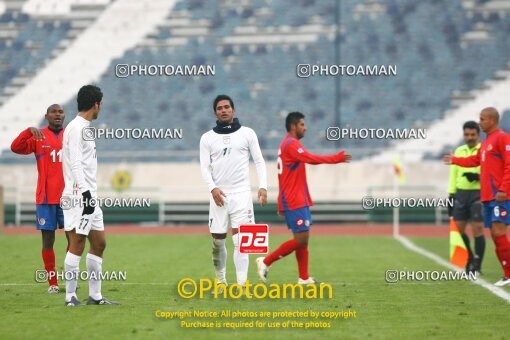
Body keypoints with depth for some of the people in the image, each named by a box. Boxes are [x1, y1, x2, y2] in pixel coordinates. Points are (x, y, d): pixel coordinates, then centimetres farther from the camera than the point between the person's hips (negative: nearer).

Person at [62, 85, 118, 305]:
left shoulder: (84, 128, 19)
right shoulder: (76, 128, -11)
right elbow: (75, 164, -19)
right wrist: (85, 192, -25)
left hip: (89, 196, 10)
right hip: (79, 196, -10)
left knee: (99, 243, 10)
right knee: (77, 244, -8)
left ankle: (95, 295, 15)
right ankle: (70, 297, -4)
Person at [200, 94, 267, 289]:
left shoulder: (247, 133, 7)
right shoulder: (207, 138, 8)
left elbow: (259, 161, 7)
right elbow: (205, 167, 3)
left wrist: (263, 186, -6)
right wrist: (212, 188, -14)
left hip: (241, 194, -2)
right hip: (219, 195, 2)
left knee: (240, 240, -11)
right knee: (217, 241, 5)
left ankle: (241, 285, -17)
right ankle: (220, 280, 24)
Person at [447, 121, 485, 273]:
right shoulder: (459, 151, 14)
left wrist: (478, 176, -23)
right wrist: (451, 194, 11)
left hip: (477, 193, -5)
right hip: (461, 193, 5)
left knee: (477, 229, -8)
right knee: (459, 228, 4)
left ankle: (477, 265, -1)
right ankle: (470, 258, 22)